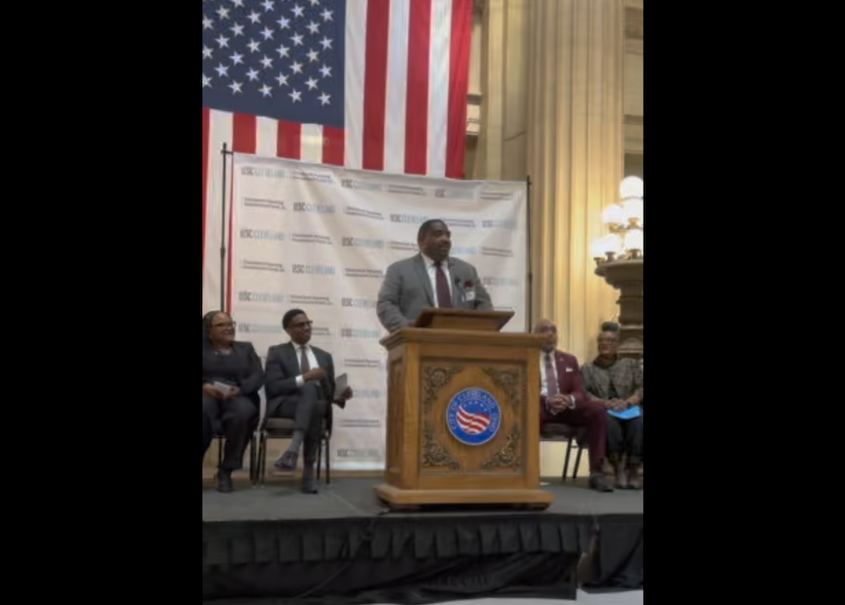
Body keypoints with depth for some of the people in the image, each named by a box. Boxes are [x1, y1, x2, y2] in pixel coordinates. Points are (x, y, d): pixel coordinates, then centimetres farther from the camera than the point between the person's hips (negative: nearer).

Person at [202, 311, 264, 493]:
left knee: (241, 413, -36)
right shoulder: (202, 348, 17)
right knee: (204, 410, -39)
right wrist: (204, 385, -18)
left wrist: (239, 389, -13)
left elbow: (258, 377, 7)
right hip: (207, 395, -1)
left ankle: (226, 470, -25)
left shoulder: (246, 348, 21)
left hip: (239, 396, 1)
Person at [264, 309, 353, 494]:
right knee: (310, 388, -38)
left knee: (315, 406, -36)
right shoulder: (277, 352, 11)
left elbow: (329, 394, 21)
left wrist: (341, 395, -3)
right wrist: (304, 378, -14)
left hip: (318, 405, 3)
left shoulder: (324, 356, 23)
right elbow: (272, 387, -4)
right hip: (284, 405, -3)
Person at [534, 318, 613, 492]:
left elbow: (580, 393, 9)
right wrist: (546, 401, -26)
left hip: (566, 407, 4)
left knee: (597, 410, -25)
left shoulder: (569, 360, 18)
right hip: (539, 407, -4)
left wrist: (569, 400, -18)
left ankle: (596, 473, -26)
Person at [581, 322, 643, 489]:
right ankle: (618, 469, -31)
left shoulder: (631, 364, 22)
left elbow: (641, 388, 8)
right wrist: (605, 403, -15)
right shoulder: (587, 369, 21)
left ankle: (633, 469, -30)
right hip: (603, 413, -1)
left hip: (629, 411, 1)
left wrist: (627, 402, -13)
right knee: (608, 422, -40)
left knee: (639, 423, -38)